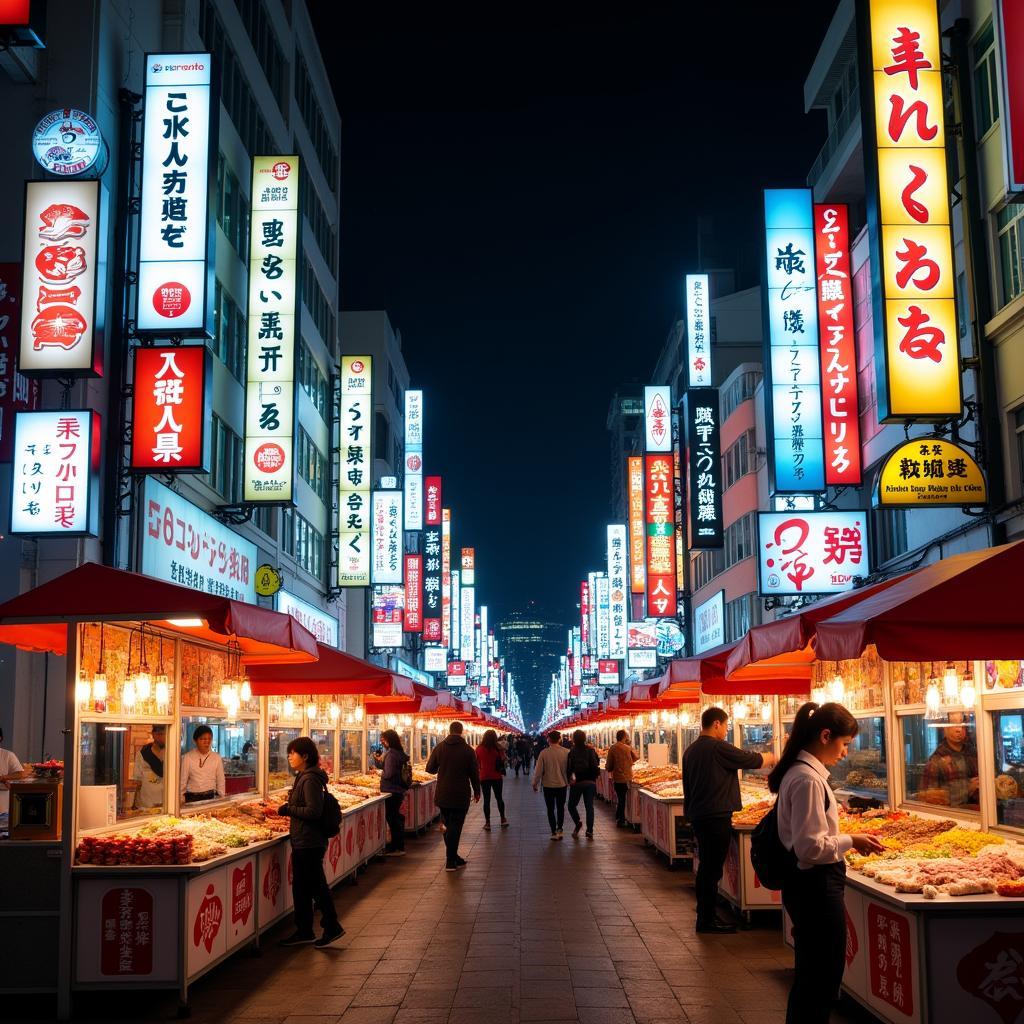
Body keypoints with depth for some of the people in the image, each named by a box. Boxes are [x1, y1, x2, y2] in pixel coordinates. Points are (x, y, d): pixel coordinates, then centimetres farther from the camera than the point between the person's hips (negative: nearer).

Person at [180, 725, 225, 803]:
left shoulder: (217, 758, 0)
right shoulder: (188, 757, -3)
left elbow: (220, 781, 7)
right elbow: (183, 780, 3)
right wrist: (181, 799, 4)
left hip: (210, 797, 1)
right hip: (192, 798, -1)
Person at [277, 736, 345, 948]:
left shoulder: (310, 780, -19)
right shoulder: (303, 777, 12)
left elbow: (313, 811, -25)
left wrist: (287, 809, -16)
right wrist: (288, 808, 5)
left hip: (310, 842, -10)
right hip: (302, 841, 10)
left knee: (316, 885, 0)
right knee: (301, 886, 15)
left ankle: (332, 927, 12)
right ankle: (304, 931, 23)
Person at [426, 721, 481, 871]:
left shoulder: (440, 747, -1)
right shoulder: (468, 750, -7)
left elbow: (430, 768, 5)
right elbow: (474, 773, -3)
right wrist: (476, 791, 10)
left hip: (443, 795, 3)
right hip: (461, 796, -3)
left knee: (448, 825, 16)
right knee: (455, 826, 0)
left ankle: (453, 857, 23)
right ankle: (451, 861, -1)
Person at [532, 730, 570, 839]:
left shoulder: (544, 753, -14)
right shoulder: (566, 752, -10)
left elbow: (538, 770, -10)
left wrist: (535, 783, 4)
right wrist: (569, 780, 16)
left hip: (548, 785, -1)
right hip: (562, 784, 1)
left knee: (550, 809, 11)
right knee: (560, 807, 18)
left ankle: (554, 832, 9)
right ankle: (559, 829, 8)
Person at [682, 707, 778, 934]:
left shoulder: (691, 750, 11)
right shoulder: (719, 748, -15)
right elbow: (753, 760, -8)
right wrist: (773, 757, 11)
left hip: (697, 815, 9)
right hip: (716, 817, -9)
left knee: (706, 867, 16)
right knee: (713, 870, -3)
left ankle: (704, 916, 22)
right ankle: (707, 920, 2)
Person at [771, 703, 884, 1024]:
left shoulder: (800, 772, 9)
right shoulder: (808, 779, -22)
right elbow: (811, 847, -24)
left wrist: (846, 839, 11)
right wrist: (851, 841, -12)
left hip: (808, 884, 10)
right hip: (817, 887, -10)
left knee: (809, 976, 20)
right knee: (823, 980, 2)